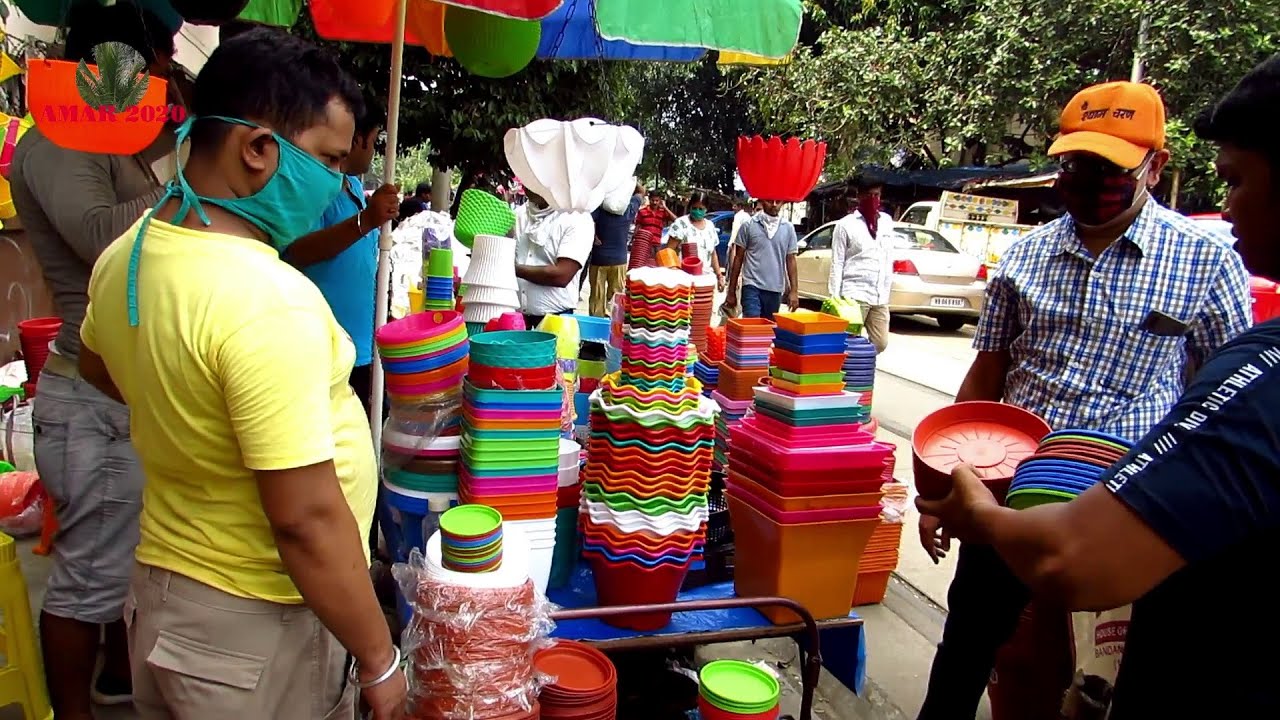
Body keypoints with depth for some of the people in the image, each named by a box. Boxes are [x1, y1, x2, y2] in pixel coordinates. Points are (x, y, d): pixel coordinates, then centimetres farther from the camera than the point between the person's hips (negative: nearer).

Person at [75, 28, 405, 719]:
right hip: (255, 630, -8)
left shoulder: (124, 256, -3)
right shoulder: (269, 304, -31)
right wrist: (378, 661, -19)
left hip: (161, 588, 8)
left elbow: (98, 366, 18)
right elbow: (306, 520, -29)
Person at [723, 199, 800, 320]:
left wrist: (794, 290, 1)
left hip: (775, 289, 3)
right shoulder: (749, 225, -1)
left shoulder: (788, 228, 6)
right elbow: (738, 258, 3)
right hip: (752, 286, -3)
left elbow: (790, 260, 8)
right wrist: (731, 291, 1)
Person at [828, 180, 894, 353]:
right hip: (854, 294, -5)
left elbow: (889, 259, 16)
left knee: (880, 343, 5)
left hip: (880, 296, 5)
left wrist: (887, 289, 11)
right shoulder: (846, 224, -2)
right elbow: (837, 263, -3)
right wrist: (834, 297, -7)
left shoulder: (887, 222, 12)